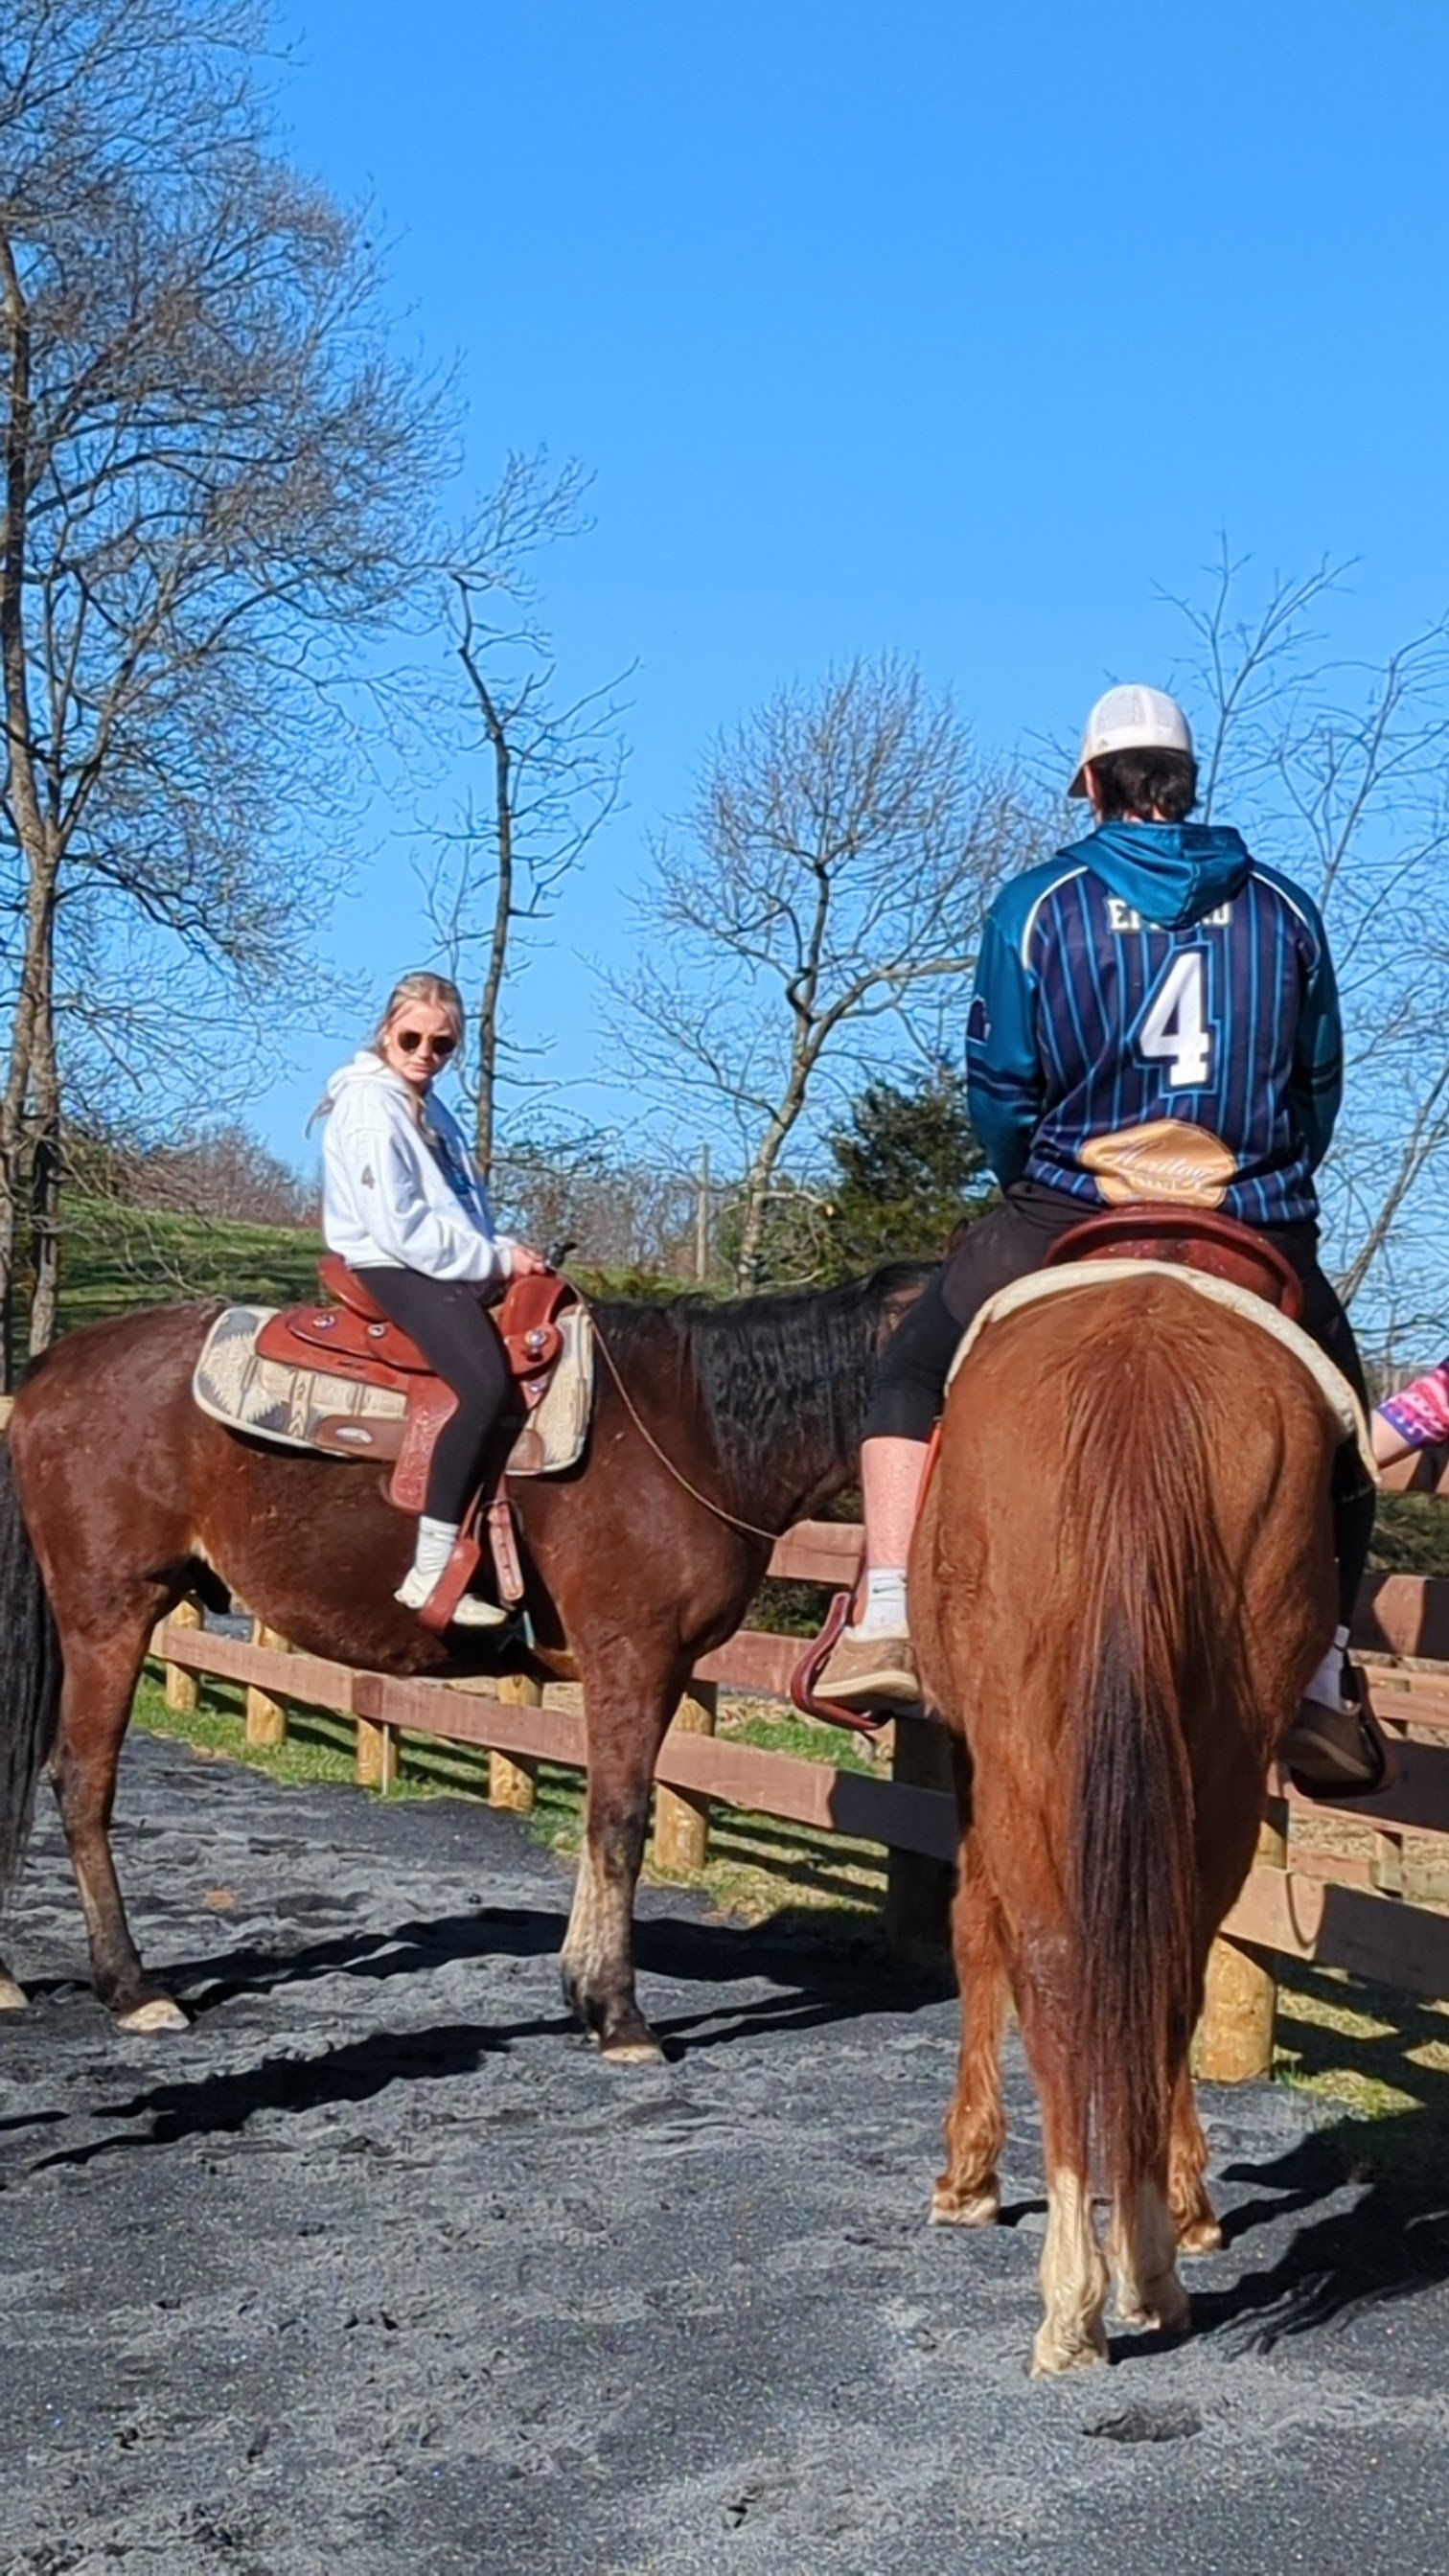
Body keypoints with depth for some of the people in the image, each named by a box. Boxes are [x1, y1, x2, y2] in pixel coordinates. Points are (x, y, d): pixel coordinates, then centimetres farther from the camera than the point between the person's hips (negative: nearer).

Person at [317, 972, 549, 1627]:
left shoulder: (430, 1111, 20)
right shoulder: (369, 1105, -9)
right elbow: (398, 1227, -17)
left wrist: (506, 1252, 3)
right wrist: (494, 1259, -15)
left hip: (449, 1270, 10)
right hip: (391, 1271, -10)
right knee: (485, 1382, -31)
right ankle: (429, 1573, -34)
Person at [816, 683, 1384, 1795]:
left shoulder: (1038, 904, -1)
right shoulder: (1285, 908, 6)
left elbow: (999, 1092, 0)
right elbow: (1322, 1088, 9)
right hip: (1263, 1236, 1)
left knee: (912, 1371, 19)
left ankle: (885, 1622, 6)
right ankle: (1325, 1685, 14)